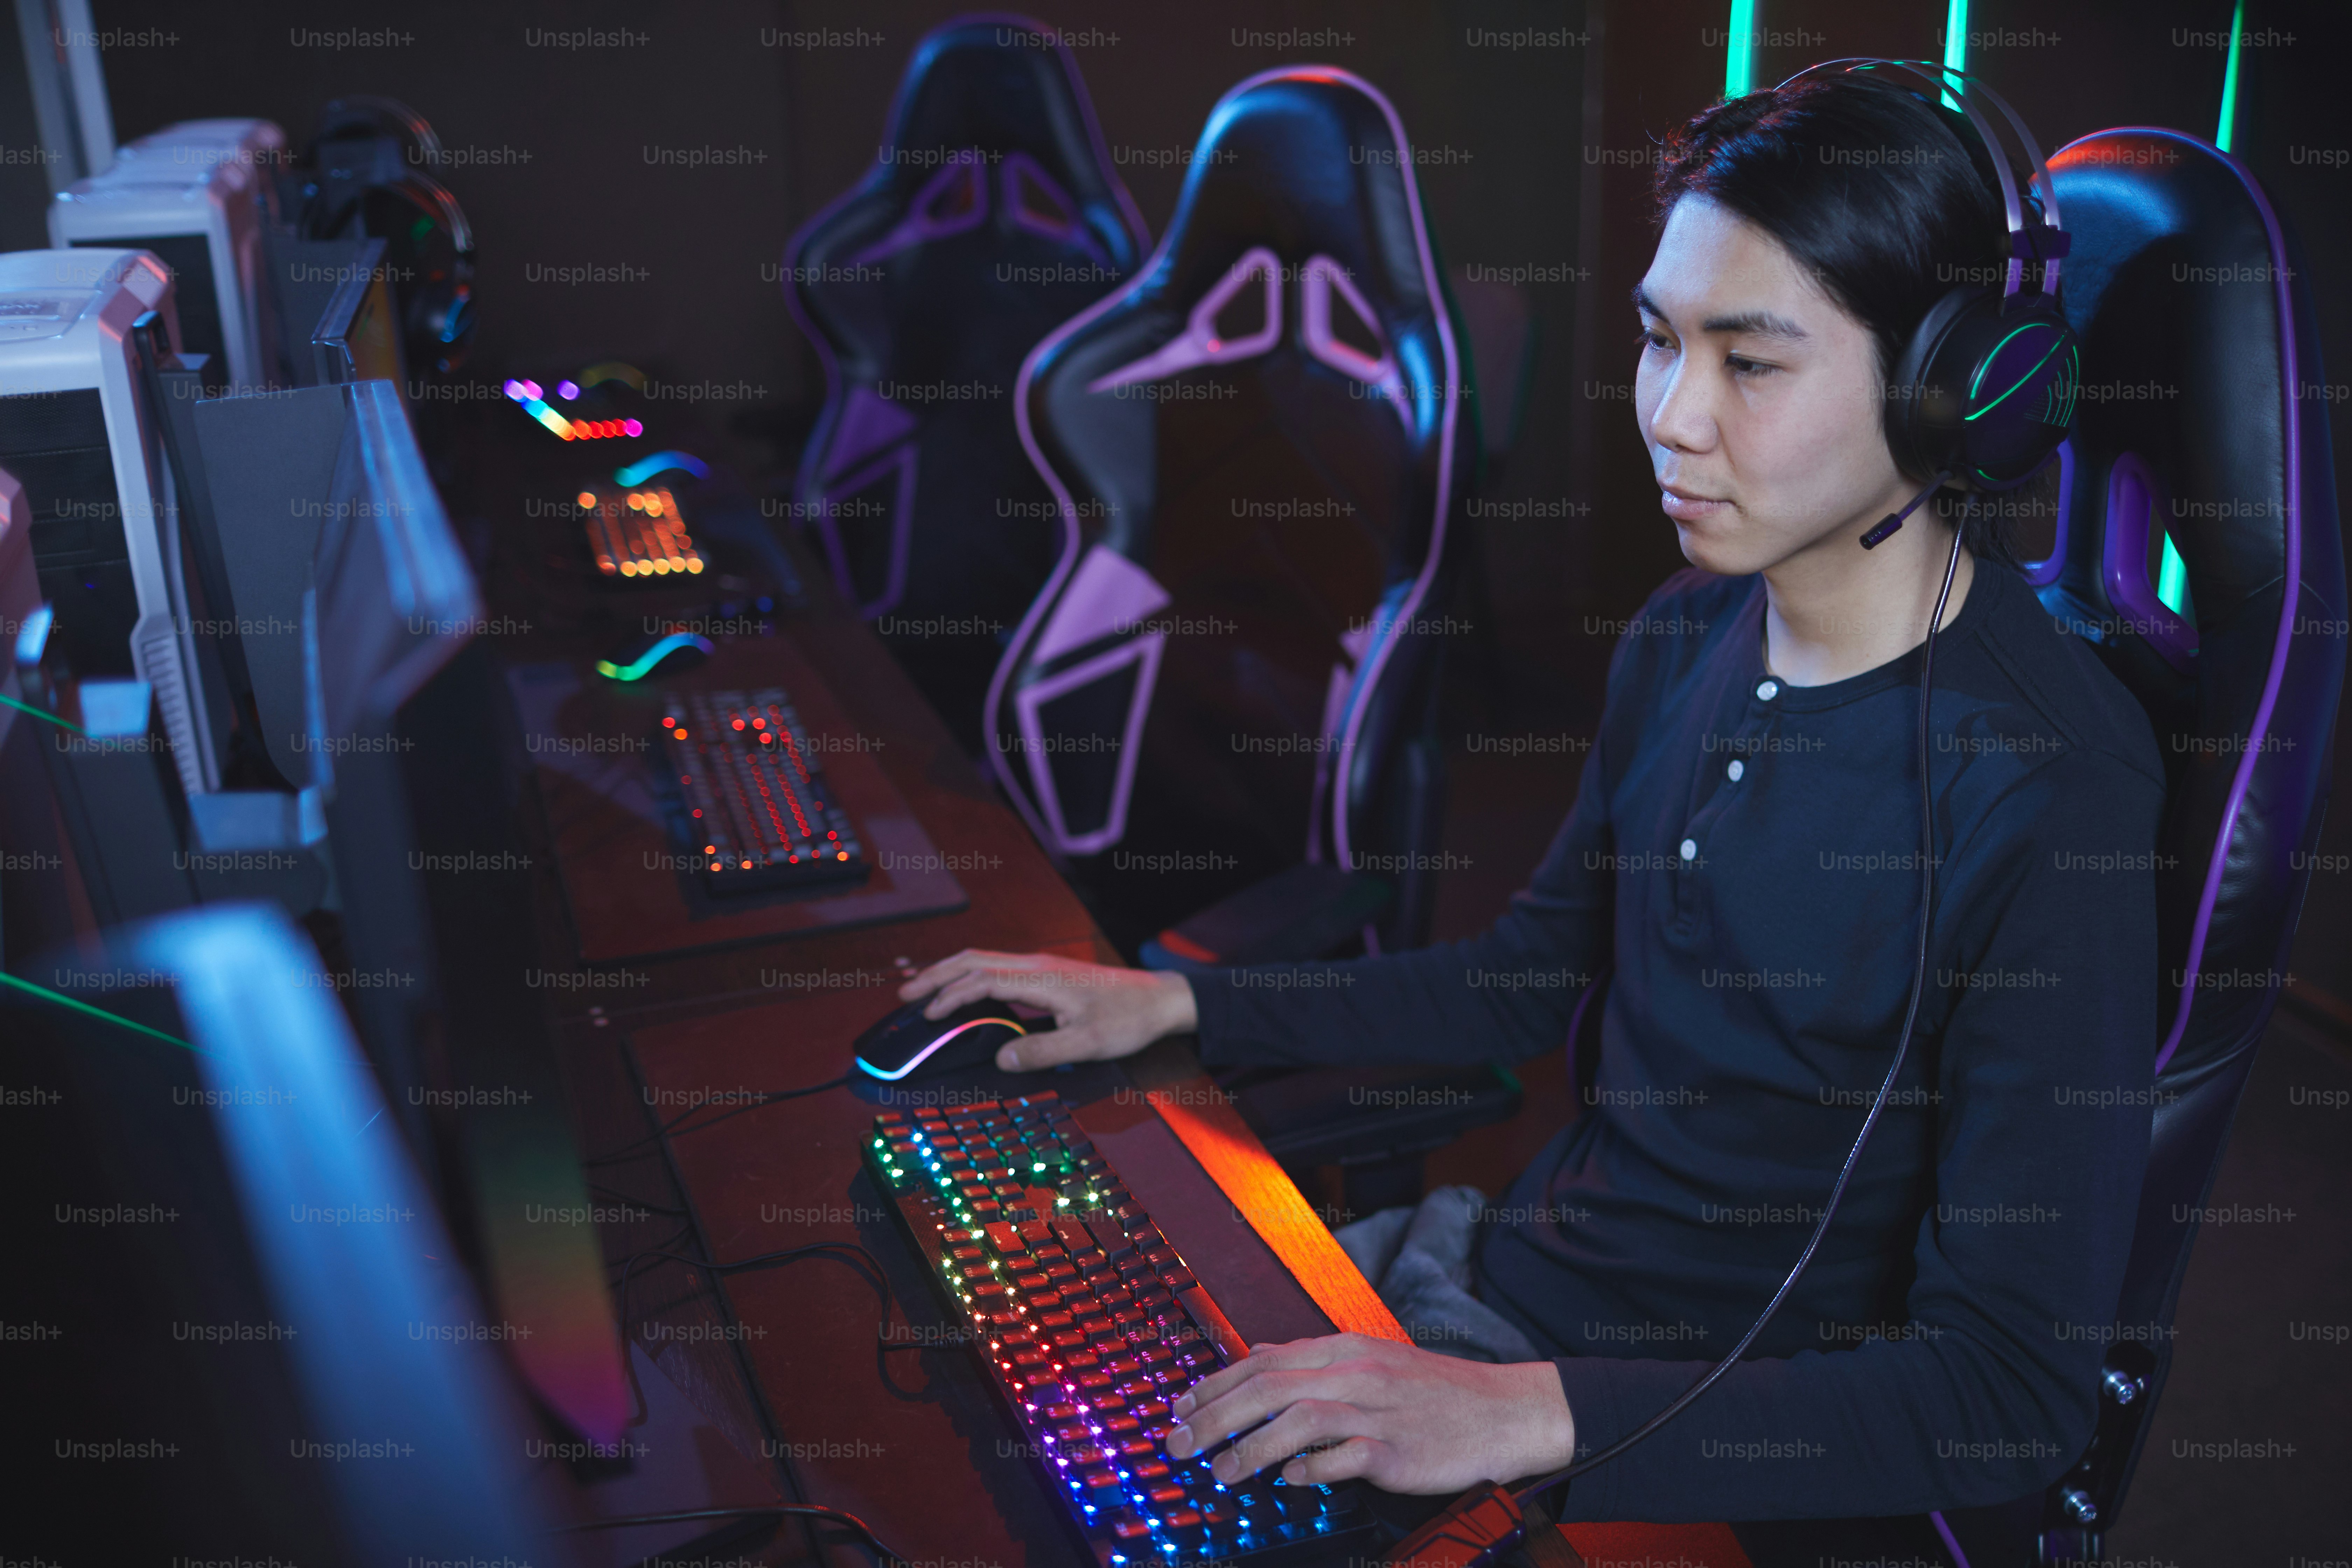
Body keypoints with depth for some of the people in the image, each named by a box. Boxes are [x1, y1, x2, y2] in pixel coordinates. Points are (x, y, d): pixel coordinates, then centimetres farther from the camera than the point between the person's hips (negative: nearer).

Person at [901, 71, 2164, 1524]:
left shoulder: (2055, 775, -24)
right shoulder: (1684, 640, 0)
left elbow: (2016, 1393, -24)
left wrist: (1537, 1413, -32)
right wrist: (1177, 1002, 7)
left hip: (1733, 1447, -7)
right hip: (1500, 1276, 7)